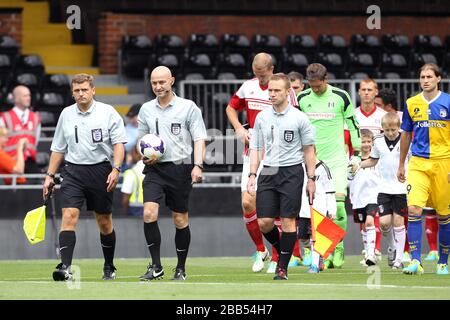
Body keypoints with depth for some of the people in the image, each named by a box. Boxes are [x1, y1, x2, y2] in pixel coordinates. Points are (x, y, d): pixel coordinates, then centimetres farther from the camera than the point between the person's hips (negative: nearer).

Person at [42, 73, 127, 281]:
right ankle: (65, 268, -23)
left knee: (104, 221, 6)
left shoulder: (108, 112, 0)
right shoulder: (66, 114, 10)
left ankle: (109, 267, 24)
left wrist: (116, 169, -16)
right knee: (69, 215, -16)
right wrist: (50, 175, 13)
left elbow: (118, 143, -3)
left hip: (101, 169, -2)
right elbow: (58, 149, 17)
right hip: (72, 171, 2)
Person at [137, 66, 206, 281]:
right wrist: (144, 156, 1)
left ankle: (181, 269, 15)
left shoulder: (188, 107, -1)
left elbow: (199, 139, -3)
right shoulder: (146, 109, 10)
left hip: (179, 168, -3)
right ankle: (156, 267, -8)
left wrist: (198, 165, -16)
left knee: (180, 220, 2)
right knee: (149, 213, -15)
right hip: (155, 168, 3)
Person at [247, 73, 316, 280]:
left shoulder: (299, 118, -2)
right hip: (268, 172, 4)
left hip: (291, 172, -3)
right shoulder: (261, 117, 8)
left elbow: (308, 150, 2)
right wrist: (252, 175, 3)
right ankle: (281, 251, 24)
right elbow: (256, 148, 13)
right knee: (264, 222, -3)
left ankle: (283, 267, 1)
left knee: (288, 220, -5)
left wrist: (311, 179, -1)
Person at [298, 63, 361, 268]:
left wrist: (356, 154, 5)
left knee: (338, 203, -12)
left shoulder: (340, 97, -2)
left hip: (336, 159, -2)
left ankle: (338, 248, 2)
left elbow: (353, 125, 7)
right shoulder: (302, 99, 4)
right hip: (311, 159, 2)